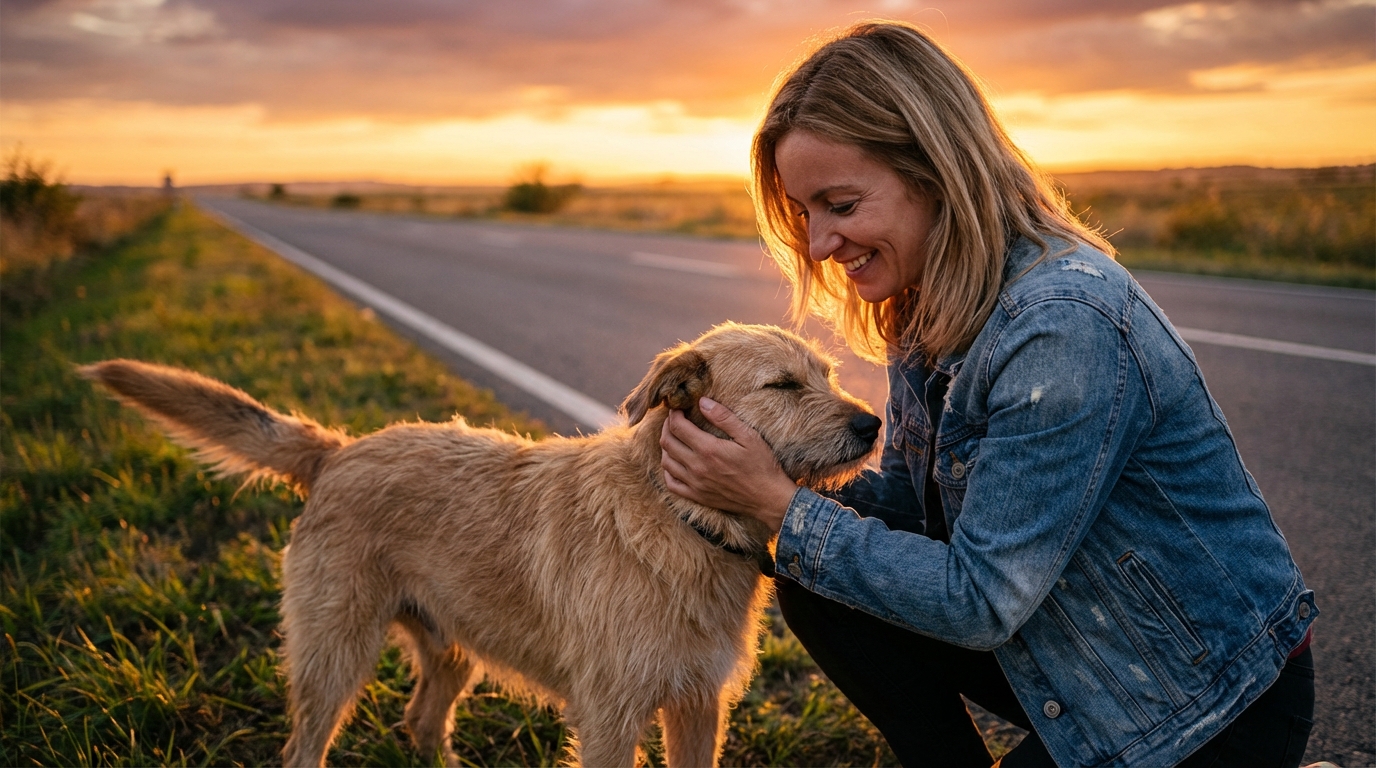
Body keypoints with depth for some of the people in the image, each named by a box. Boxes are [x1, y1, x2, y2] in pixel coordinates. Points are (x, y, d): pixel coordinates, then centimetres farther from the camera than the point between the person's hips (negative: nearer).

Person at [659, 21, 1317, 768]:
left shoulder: (1066, 329, -31)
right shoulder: (929, 305, -4)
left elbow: (981, 599, -27)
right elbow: (904, 493, 3)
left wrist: (781, 504, -23)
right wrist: (765, 491, -14)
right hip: (1068, 641, 8)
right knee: (816, 588, -6)